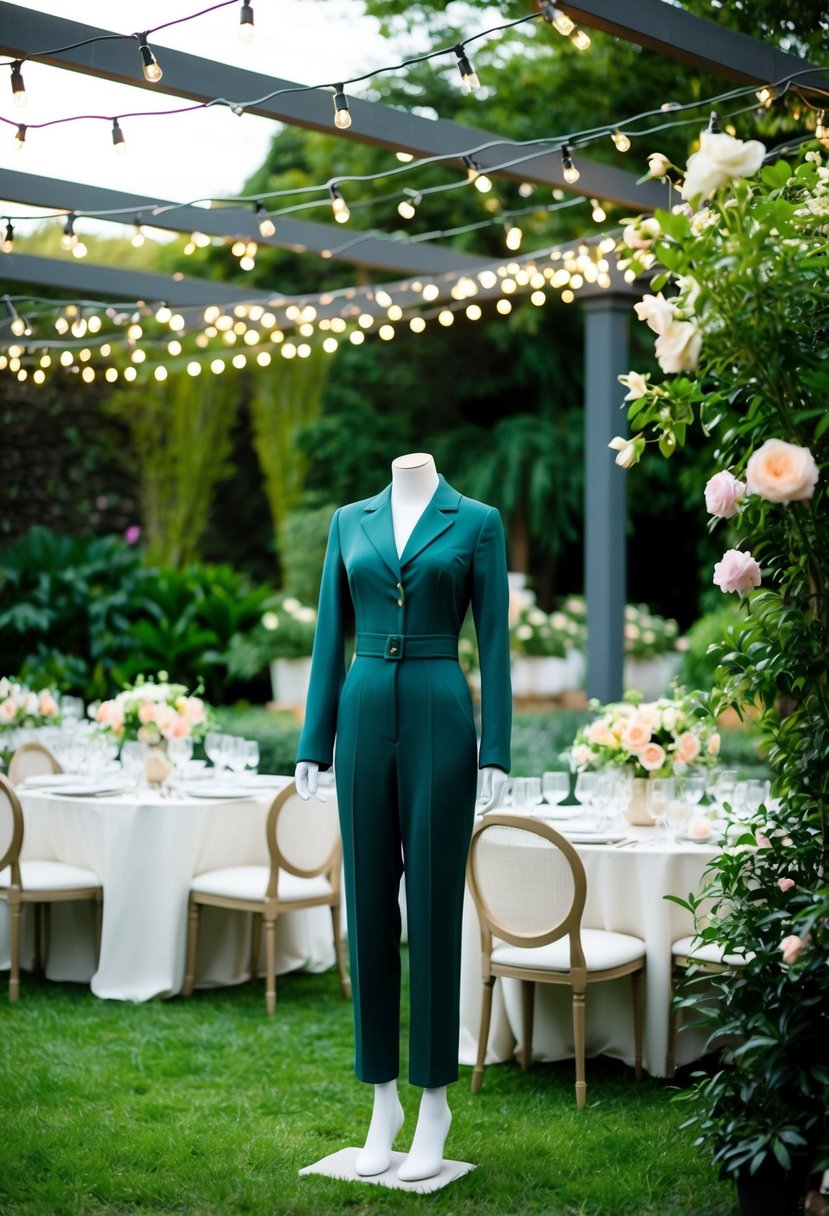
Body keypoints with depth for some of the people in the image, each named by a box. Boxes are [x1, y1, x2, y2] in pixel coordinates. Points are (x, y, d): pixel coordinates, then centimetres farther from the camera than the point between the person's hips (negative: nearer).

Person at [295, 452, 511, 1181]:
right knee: (369, 906, 7)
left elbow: (494, 642, -2)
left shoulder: (477, 521, 1)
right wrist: (313, 744, 6)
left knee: (433, 907, 1)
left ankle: (435, 1102, 15)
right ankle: (384, 1098, 19)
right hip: (364, 718, 4)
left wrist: (496, 754, -8)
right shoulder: (350, 521, 11)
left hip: (440, 721, -3)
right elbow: (331, 636, 10)